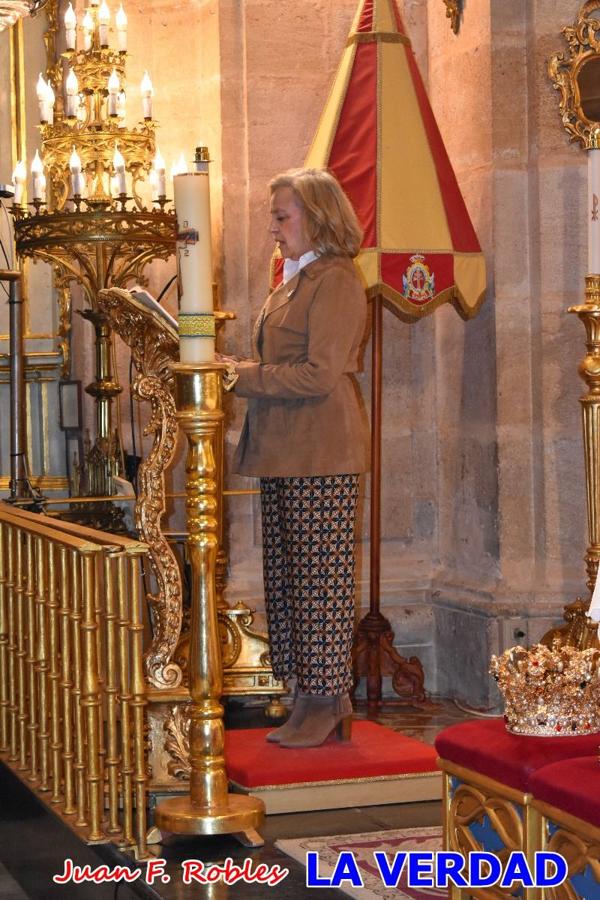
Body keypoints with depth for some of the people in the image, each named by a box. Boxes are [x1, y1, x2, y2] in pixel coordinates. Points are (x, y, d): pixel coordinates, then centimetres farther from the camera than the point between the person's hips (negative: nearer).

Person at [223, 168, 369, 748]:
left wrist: (247, 377, -14)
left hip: (321, 455, -10)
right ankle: (311, 697, 17)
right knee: (289, 576, 10)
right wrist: (243, 372, 9)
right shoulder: (295, 280, 19)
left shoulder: (336, 282, -12)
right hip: (285, 454, 10)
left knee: (320, 577, -4)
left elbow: (319, 374, -19)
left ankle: (327, 703, 4)